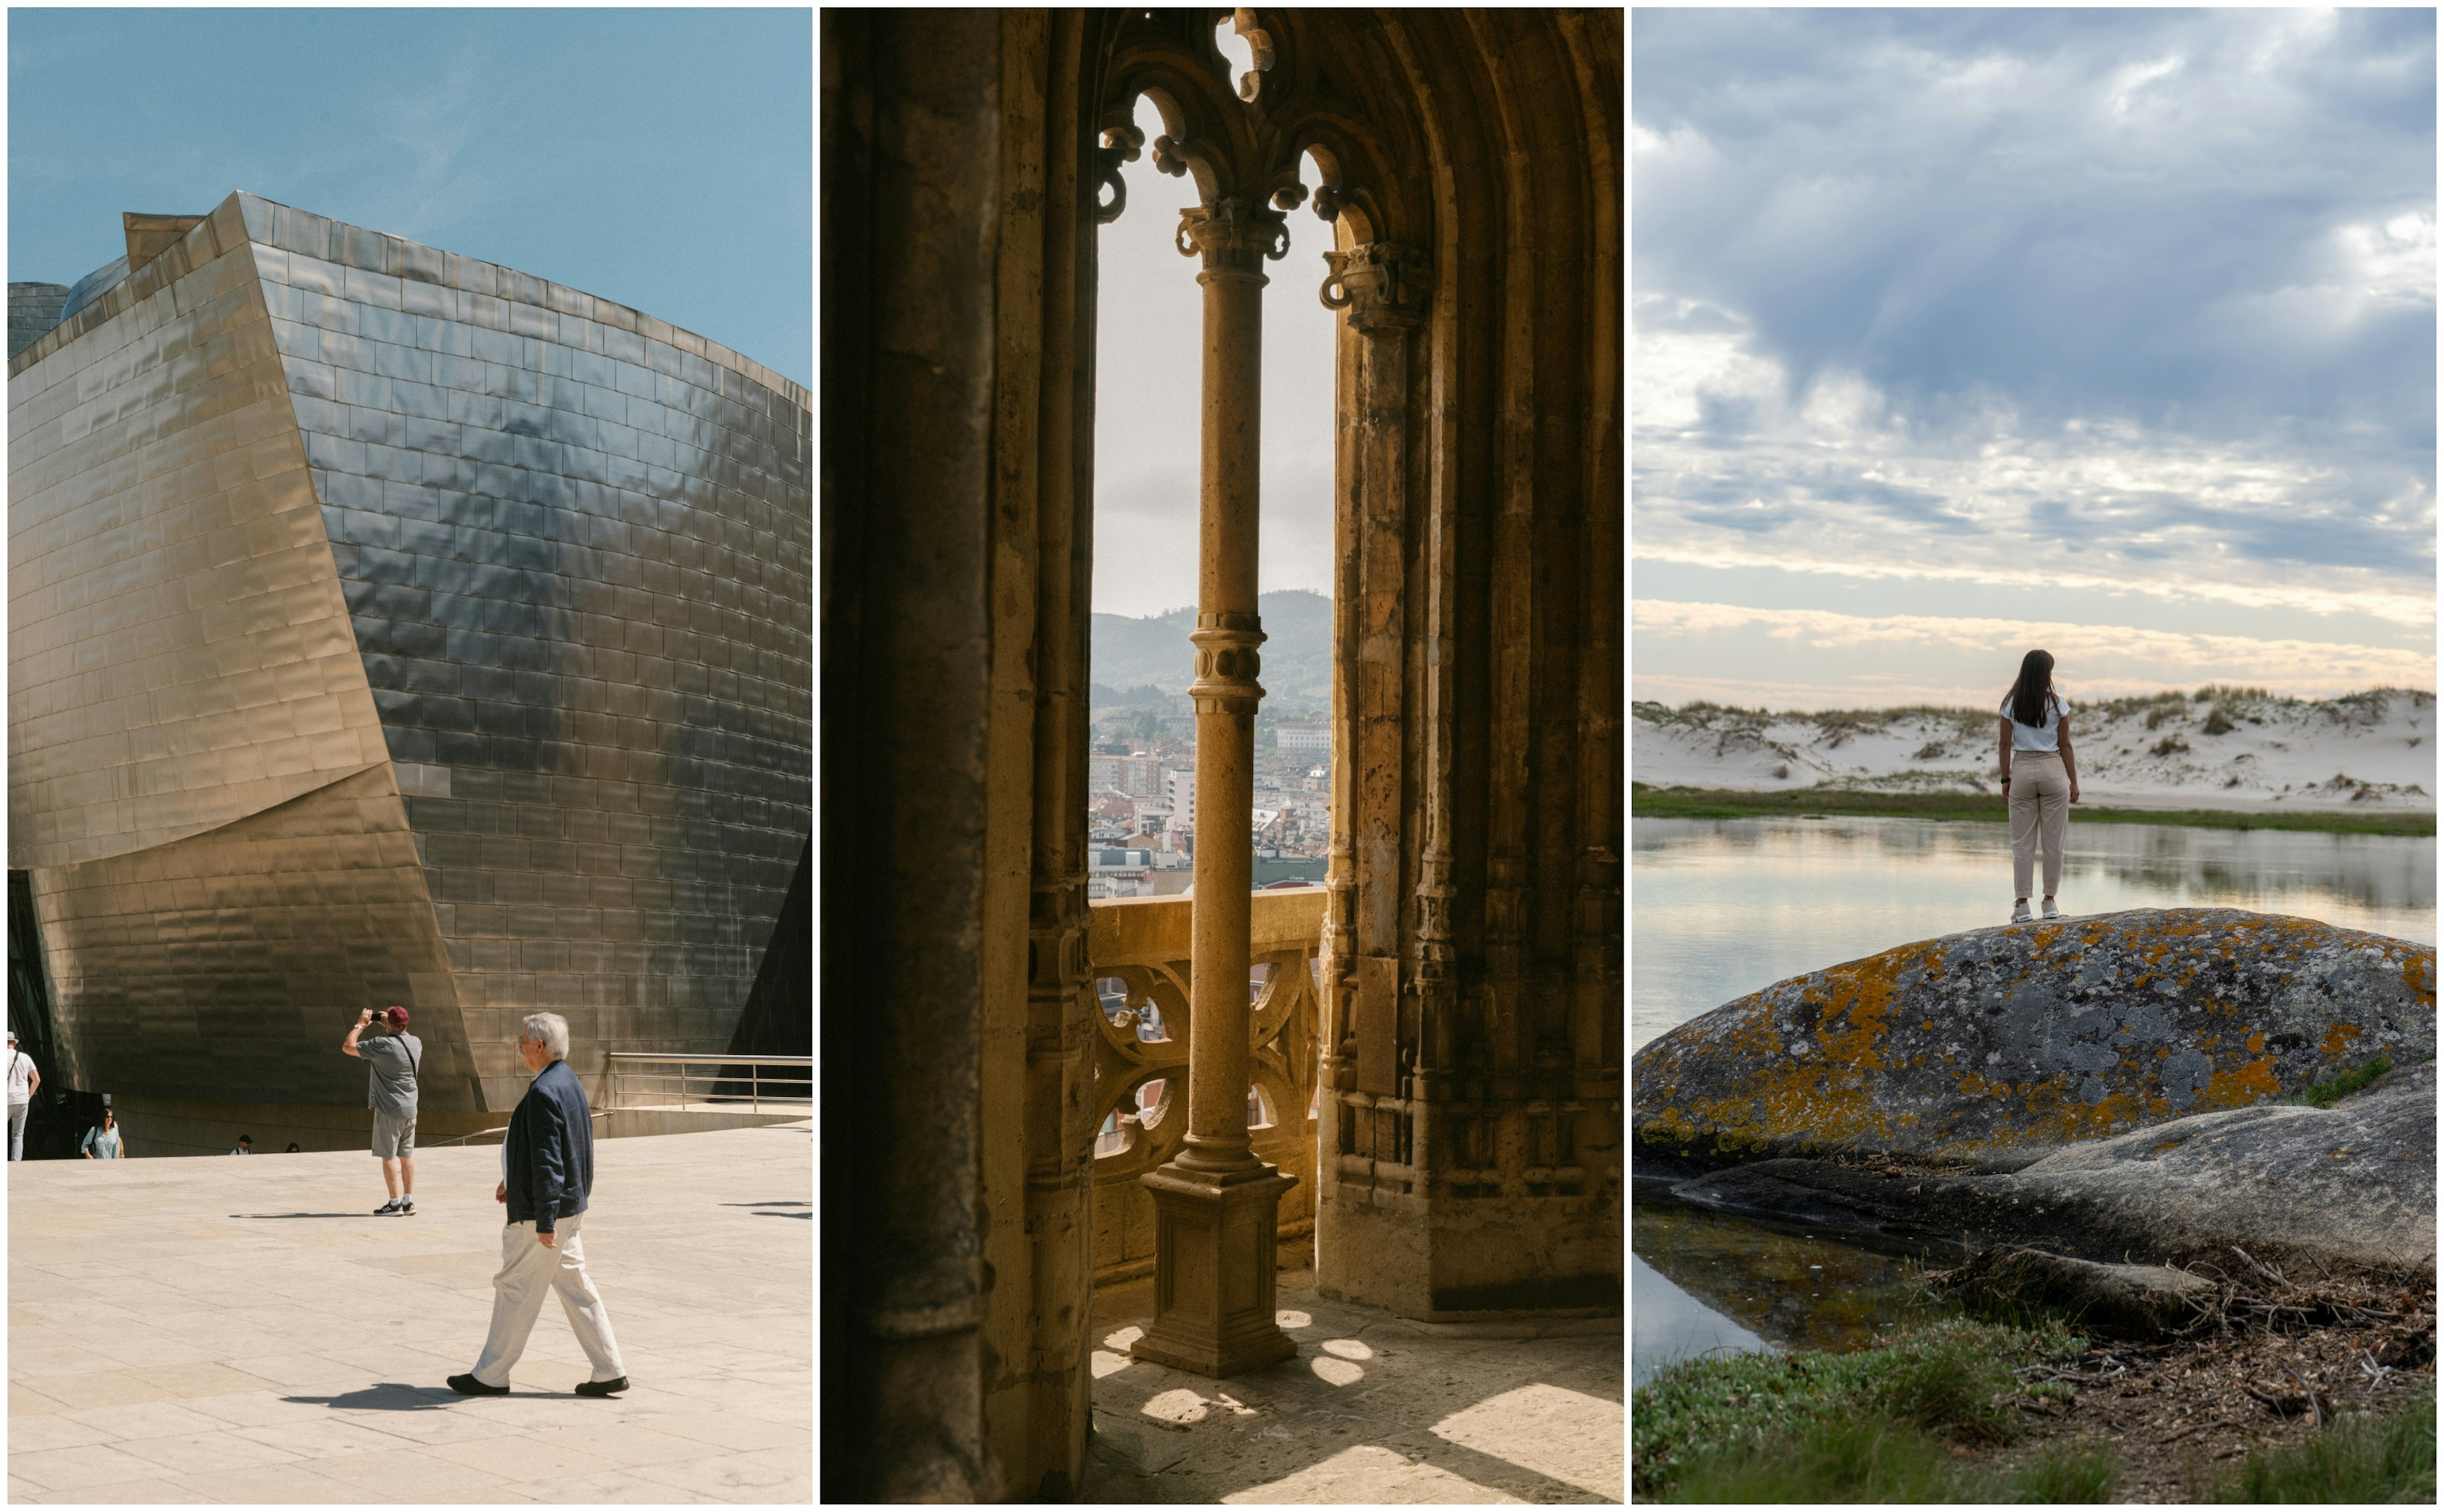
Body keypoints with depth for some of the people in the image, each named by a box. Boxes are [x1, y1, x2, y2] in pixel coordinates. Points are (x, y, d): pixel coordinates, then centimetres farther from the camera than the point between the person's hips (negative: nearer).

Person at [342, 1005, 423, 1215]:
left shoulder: (383, 1045, -17)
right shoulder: (416, 1043, 3)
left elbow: (347, 1047, -11)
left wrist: (360, 1025, 1)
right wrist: (389, 1027, 26)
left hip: (389, 1109, -7)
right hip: (410, 1109, 7)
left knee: (388, 1156, -1)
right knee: (407, 1155, 11)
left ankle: (395, 1203, -2)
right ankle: (408, 1202, 14)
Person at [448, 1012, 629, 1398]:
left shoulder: (544, 1093, -21)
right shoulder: (568, 1082, 10)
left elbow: (548, 1161, -23)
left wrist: (544, 1221, -22)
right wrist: (514, 1180, 25)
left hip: (543, 1210, -10)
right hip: (568, 1206, 10)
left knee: (515, 1290, 4)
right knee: (576, 1286, 12)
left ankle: (491, 1376, 16)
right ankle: (609, 1371, 12)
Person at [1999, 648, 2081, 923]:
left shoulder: (2011, 704, -1)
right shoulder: (2057, 704, -4)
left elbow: (2006, 744, 1)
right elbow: (2065, 746, -1)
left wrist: (2006, 778, 10)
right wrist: (2074, 782, 5)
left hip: (2022, 770, 1)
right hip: (2053, 769, -1)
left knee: (2022, 841, 4)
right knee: (2053, 840, 7)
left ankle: (2021, 904, 2)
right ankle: (2049, 902, 10)